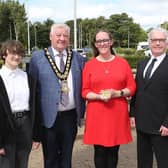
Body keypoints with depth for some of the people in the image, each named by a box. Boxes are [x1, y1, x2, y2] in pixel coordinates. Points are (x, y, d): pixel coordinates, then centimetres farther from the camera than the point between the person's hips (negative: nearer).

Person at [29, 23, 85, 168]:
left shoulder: (78, 58, 6)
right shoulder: (38, 57, -2)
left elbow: (81, 87, 8)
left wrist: (81, 112, 4)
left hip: (71, 116, 2)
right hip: (49, 116, -2)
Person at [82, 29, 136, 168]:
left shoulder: (122, 63, 4)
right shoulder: (89, 65, 2)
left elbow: (132, 87, 4)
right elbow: (84, 91, 1)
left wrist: (117, 93, -13)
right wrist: (99, 96, -16)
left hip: (118, 113, 1)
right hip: (97, 114, 0)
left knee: (113, 150, 8)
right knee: (100, 151, 4)